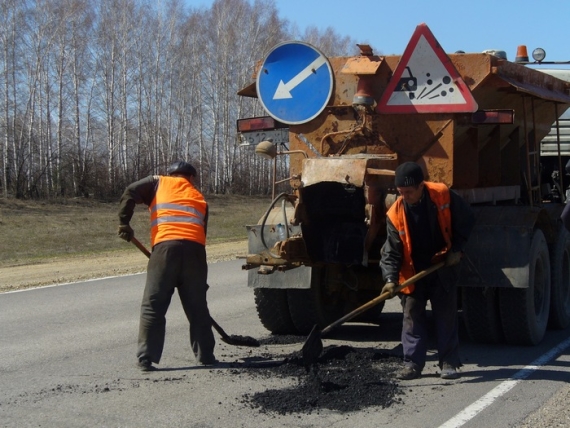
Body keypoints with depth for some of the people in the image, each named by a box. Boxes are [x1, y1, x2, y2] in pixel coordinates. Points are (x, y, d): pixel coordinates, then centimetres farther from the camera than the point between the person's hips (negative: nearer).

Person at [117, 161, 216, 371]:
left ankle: (146, 359, -3)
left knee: (153, 305, 1)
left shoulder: (159, 182, 21)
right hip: (194, 249, 3)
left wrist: (124, 223, 8)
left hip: (166, 246, -3)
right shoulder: (199, 198, 28)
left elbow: (130, 192, 6)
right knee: (197, 306, 15)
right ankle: (205, 356, 20)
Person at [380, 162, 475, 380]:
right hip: (412, 272, 1)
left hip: (443, 266, -1)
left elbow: (467, 221, 0)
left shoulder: (444, 196, -14)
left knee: (446, 315, 3)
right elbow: (391, 251, -11)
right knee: (412, 316, 1)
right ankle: (412, 362, 7)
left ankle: (449, 362, 9)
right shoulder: (395, 214, -13)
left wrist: (457, 249, -6)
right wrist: (390, 278, -23)